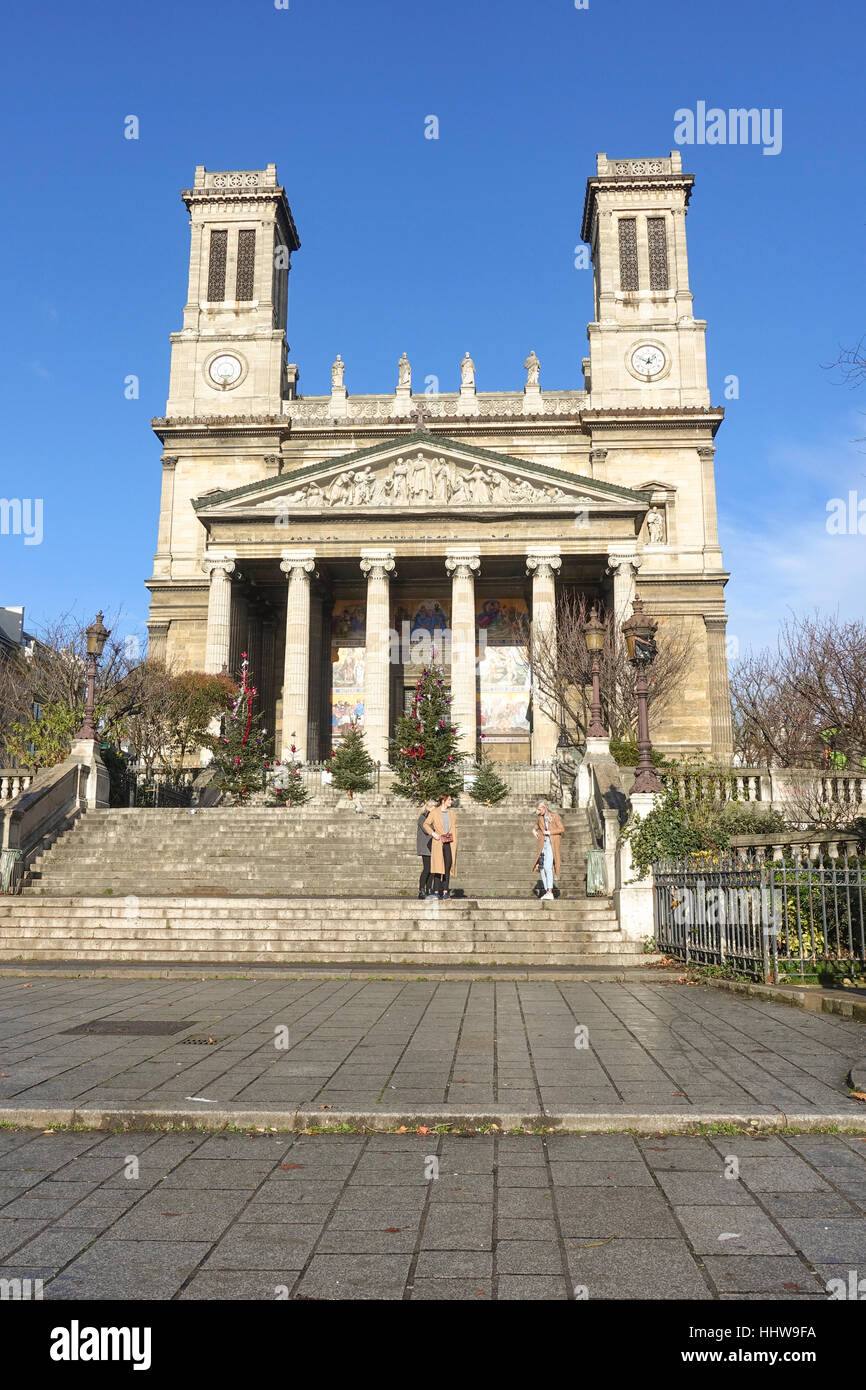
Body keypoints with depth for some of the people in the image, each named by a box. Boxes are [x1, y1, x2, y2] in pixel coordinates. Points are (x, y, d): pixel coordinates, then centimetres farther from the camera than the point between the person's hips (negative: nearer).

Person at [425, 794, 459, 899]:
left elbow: (454, 827, 17)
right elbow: (426, 824, 5)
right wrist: (433, 833, -10)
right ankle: (437, 891, 0)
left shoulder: (452, 813, 13)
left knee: (448, 866, -1)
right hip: (438, 842, -3)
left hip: (449, 843, 3)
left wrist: (455, 842, 9)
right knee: (438, 867, -4)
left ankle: (445, 891, 4)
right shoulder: (434, 812, 0)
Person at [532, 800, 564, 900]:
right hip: (542, 845, 7)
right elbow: (535, 826, 28)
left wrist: (549, 832, -15)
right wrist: (534, 831, 5)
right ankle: (547, 891, 8)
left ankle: (550, 892, -21)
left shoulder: (554, 816, -5)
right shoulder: (540, 818, 11)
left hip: (551, 844, -6)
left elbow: (561, 829, -9)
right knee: (542, 867, 2)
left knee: (547, 867, -18)